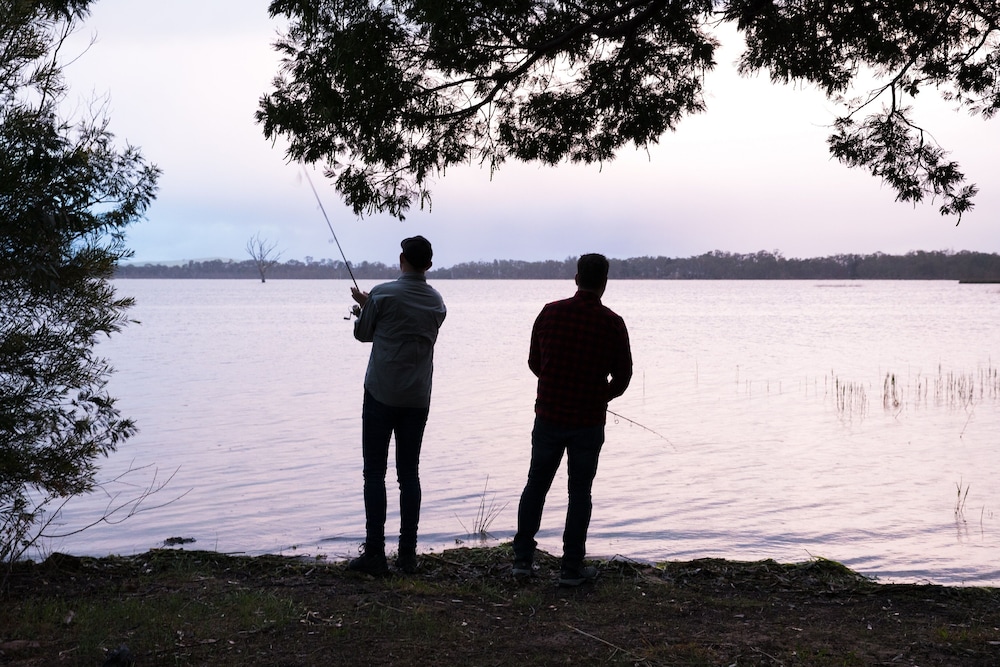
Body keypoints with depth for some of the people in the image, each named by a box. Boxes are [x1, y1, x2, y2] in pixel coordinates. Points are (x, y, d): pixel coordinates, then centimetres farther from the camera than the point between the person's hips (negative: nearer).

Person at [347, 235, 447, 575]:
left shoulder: (383, 294, -8)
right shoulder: (437, 302, 7)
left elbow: (363, 334, 4)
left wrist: (363, 308, 26)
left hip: (381, 395, -4)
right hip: (418, 398, 4)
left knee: (374, 474, 0)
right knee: (409, 474, 8)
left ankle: (375, 553, -2)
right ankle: (407, 554, 8)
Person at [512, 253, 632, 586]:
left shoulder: (550, 312, -4)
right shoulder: (612, 323, -9)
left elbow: (534, 362, 6)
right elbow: (623, 375, -1)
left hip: (548, 417, 2)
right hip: (589, 421, -2)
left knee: (536, 485, 14)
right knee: (579, 493, 7)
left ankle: (523, 558, 17)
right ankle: (571, 568, 10)